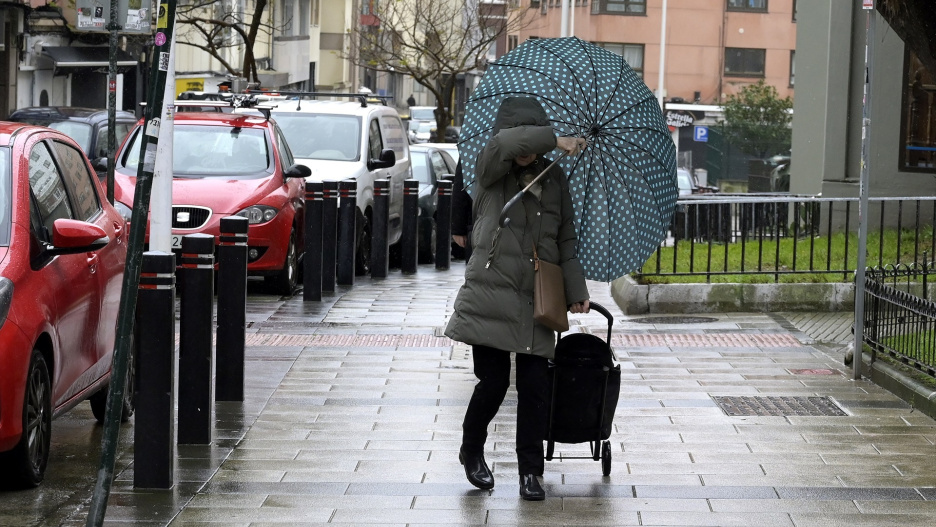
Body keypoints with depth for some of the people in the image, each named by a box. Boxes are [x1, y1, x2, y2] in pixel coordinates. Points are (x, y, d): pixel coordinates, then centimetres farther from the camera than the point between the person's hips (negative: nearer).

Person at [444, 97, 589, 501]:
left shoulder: (555, 181, 11)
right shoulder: (492, 172, 0)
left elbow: (566, 241, 16)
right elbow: (506, 143, -24)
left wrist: (576, 291, 10)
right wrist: (556, 141, -17)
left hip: (535, 302, 3)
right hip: (490, 296, -3)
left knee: (534, 387, -1)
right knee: (493, 382, -4)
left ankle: (530, 472, 10)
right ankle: (472, 452, 23)